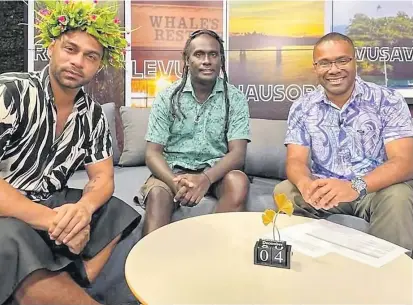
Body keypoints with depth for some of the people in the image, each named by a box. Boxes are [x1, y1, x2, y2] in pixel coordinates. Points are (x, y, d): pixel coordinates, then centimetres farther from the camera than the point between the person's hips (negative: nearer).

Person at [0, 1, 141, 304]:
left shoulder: (93, 114, 1)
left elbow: (103, 177, 2)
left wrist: (83, 208, -21)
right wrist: (50, 219, -30)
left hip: (50, 205, 7)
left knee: (119, 215, -1)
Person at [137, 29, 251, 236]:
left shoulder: (235, 98, 0)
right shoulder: (167, 97, 0)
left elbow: (237, 153, -10)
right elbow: (152, 152, -5)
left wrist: (206, 178, -31)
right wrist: (175, 181, -28)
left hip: (216, 171, 1)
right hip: (174, 169, 0)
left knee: (238, 183, -31)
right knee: (156, 193, -33)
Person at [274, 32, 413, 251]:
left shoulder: (388, 101, -8)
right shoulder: (302, 108, -1)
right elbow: (295, 161, -8)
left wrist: (355, 187, -39)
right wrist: (306, 184, -36)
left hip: (376, 187, -1)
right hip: (324, 188, 2)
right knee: (284, 191, -24)